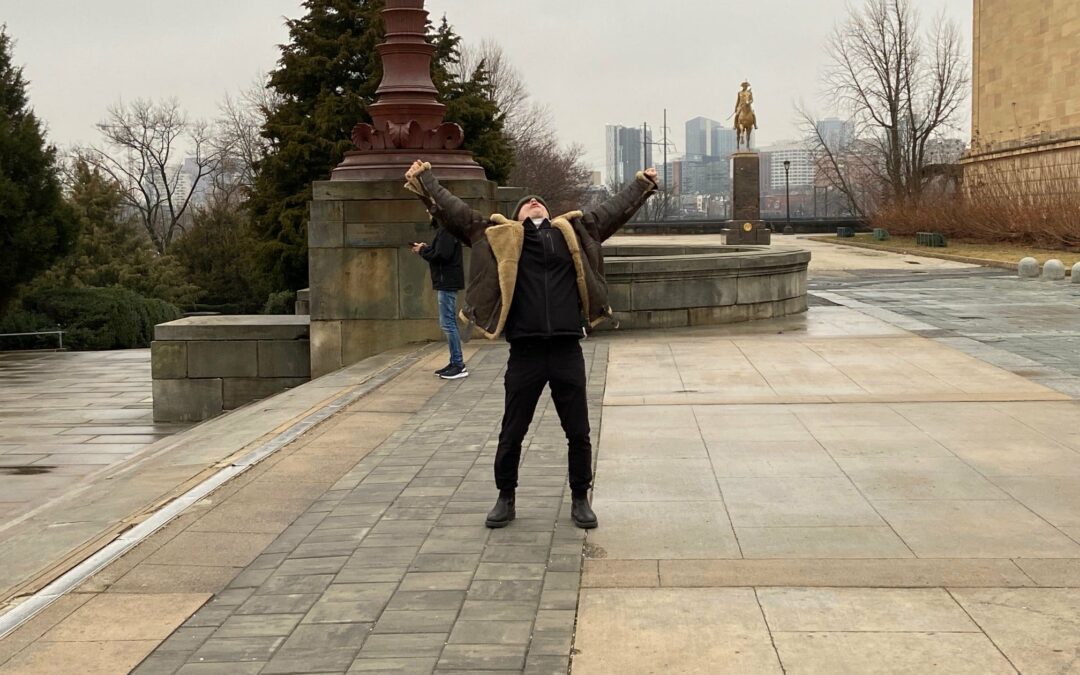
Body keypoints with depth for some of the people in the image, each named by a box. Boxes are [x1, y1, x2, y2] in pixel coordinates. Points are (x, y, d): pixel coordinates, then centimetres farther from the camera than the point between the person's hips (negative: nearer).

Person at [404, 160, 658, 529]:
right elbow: (454, 211, 10)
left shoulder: (573, 231, 13)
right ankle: (505, 499, 26)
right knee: (512, 434, 9)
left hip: (567, 350, 1)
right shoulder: (501, 235, 8)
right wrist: (425, 182, 8)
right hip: (525, 353, -1)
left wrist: (643, 184, 30)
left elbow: (614, 210, 24)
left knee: (578, 433, 8)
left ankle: (580, 499, 23)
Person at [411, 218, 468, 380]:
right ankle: (455, 362, 17)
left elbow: (442, 255, -24)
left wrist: (423, 251, -10)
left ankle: (459, 365, -7)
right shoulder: (444, 228, 16)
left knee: (447, 323, -9)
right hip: (447, 282, 10)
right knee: (449, 323, 13)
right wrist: (426, 248, 4)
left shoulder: (446, 230, -15)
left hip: (447, 282, -10)